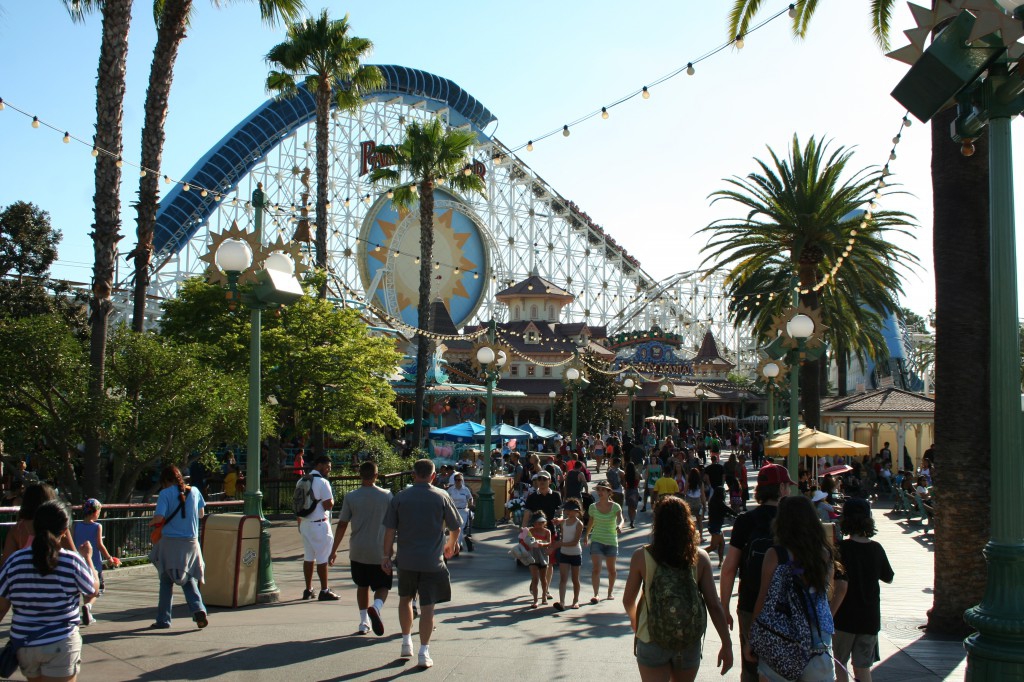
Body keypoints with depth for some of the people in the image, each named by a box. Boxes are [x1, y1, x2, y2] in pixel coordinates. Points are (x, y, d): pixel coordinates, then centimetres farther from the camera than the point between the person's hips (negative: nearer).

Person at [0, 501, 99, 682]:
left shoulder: (16, 560, -7)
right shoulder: (72, 561, -13)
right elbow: (93, 592, 3)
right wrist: (88, 558, 15)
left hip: (24, 645, 4)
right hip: (60, 646, -3)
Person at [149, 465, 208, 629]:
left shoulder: (165, 493, -6)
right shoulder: (194, 491, 7)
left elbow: (159, 517, -15)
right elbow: (201, 514, 16)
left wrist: (151, 523, 5)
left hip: (170, 542, -3)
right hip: (191, 542, 3)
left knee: (166, 581, 9)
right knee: (188, 579, 14)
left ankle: (163, 620, 13)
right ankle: (198, 609, -7)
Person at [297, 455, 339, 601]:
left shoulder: (301, 482, 11)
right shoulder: (322, 482, -13)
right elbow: (328, 505, -18)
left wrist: (299, 522, 22)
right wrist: (331, 500, 4)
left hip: (304, 524, 8)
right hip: (319, 524, -8)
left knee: (308, 557, 14)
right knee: (322, 558, -2)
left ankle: (308, 590, 19)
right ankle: (324, 591, 1)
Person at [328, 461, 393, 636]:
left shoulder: (350, 497, -4)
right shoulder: (386, 496, -5)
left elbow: (342, 525, -2)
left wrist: (334, 550, 5)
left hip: (357, 552, 1)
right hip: (380, 552, -1)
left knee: (362, 586, 20)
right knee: (382, 587, 10)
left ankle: (364, 623, 19)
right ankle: (376, 607, -20)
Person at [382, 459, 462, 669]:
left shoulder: (399, 498, -2)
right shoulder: (441, 497, -4)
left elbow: (390, 530, -2)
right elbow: (455, 527, 4)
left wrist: (387, 555, 8)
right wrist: (451, 545, 23)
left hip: (406, 559, 2)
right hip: (432, 560, -2)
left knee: (405, 599, 22)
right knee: (427, 606, 2)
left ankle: (406, 642, 28)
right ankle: (424, 652, 1)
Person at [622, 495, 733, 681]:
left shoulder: (642, 556, -11)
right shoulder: (700, 557, -9)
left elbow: (628, 600, -2)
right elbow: (714, 605, -8)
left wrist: (634, 620, 19)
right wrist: (727, 644, -1)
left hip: (652, 641, -2)